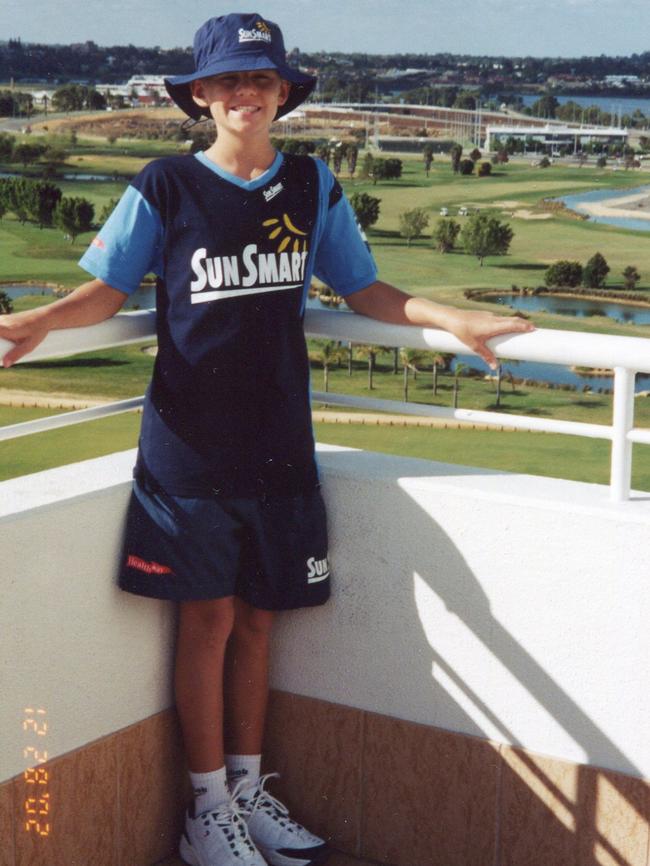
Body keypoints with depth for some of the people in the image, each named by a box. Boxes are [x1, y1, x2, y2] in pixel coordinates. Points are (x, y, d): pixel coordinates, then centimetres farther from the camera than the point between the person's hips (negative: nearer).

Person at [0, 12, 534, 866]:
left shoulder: (312, 185, 7)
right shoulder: (167, 186, -2)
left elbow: (364, 290, 12)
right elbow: (108, 290, -1)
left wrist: (451, 319, 0)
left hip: (279, 442, 3)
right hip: (190, 439, -3)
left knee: (256, 617, 10)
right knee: (208, 616, 1)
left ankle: (249, 791, 24)